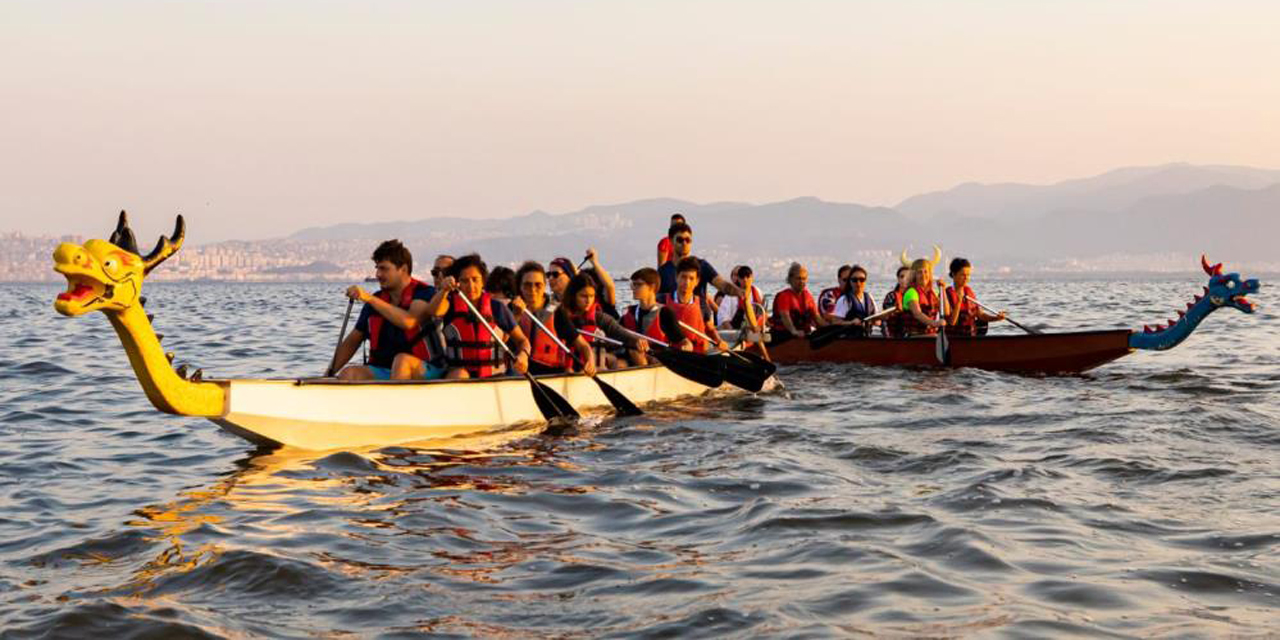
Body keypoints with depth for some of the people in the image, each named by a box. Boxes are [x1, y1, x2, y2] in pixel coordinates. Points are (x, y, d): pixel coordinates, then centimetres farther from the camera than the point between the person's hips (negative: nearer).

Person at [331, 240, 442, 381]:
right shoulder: (375, 301, 12)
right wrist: (328, 374, 8)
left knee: (402, 361, -37)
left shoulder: (425, 293, -6)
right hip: (382, 372, 5)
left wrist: (370, 299, -28)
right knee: (349, 374, -22)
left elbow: (408, 322, -27)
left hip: (422, 372, -5)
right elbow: (353, 341, 18)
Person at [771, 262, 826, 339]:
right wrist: (794, 331, -41)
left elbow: (816, 317, 13)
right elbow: (784, 316, -23)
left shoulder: (808, 296, 16)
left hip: (804, 335, 6)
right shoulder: (784, 296, -6)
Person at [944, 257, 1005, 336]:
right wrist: (959, 301, -23)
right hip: (953, 339, -6)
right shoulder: (947, 293, -9)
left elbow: (980, 314, 11)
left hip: (971, 337, 6)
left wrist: (996, 318, -6)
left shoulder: (968, 291, 12)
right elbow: (951, 322, -16)